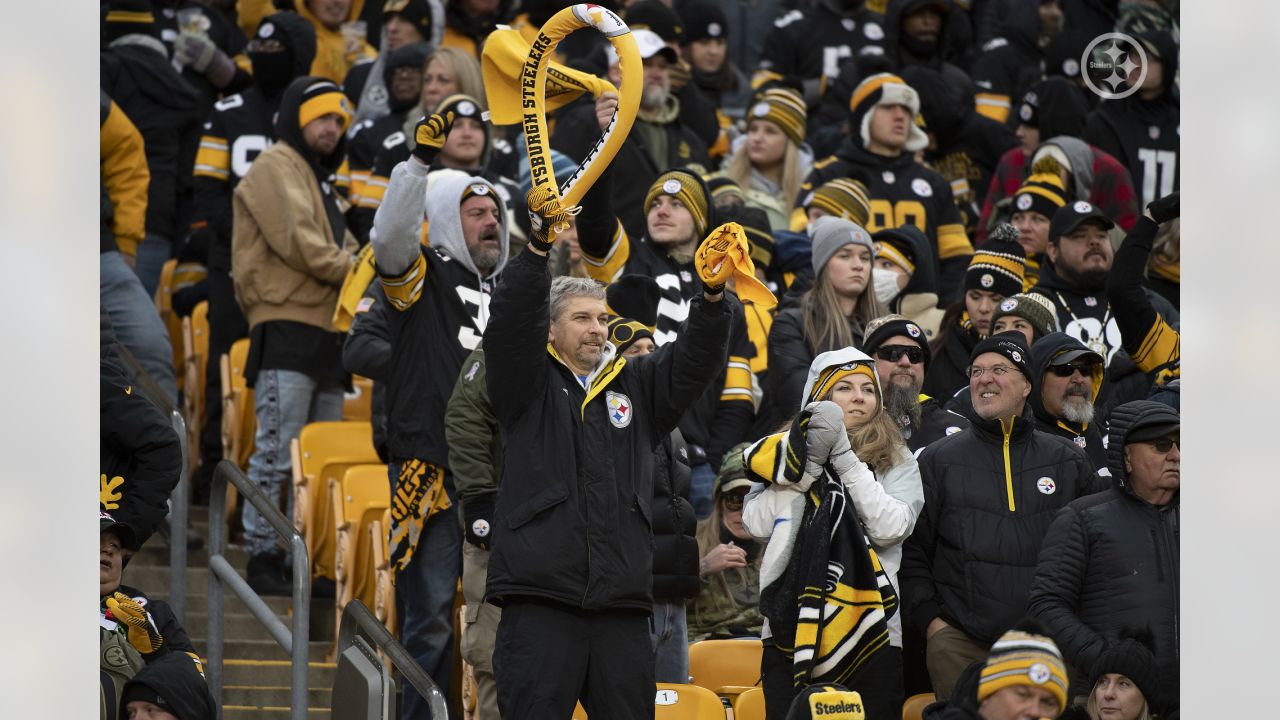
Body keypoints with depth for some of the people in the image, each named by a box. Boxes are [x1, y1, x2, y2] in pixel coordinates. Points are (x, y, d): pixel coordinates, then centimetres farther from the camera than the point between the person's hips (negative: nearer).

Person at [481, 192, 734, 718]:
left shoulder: (635, 389, 19)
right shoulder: (530, 387, 8)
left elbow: (694, 360, 8)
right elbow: (511, 321, -7)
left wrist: (712, 293, -11)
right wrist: (540, 248, -21)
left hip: (622, 605, 4)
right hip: (541, 599, -4)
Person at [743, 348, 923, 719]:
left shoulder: (898, 462, 10)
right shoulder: (788, 453, 12)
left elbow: (891, 528, -8)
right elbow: (758, 524, -3)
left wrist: (844, 458, -9)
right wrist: (808, 464, -8)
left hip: (871, 636, 0)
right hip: (791, 631, 0)